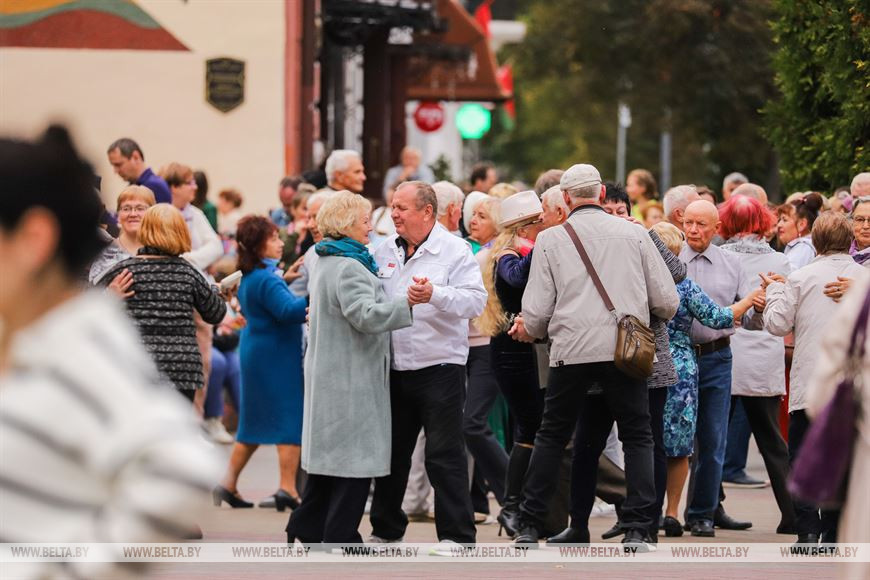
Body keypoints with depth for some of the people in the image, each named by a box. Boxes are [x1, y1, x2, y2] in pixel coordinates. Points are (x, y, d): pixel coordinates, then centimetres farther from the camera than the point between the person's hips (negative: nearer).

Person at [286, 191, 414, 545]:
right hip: (351, 378, -11)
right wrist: (407, 303, -36)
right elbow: (365, 315, -28)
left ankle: (307, 528, 18)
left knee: (330, 451, 15)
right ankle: (339, 536, -3)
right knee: (356, 457, -5)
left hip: (330, 377, 11)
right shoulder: (348, 268, -17)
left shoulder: (329, 263, 16)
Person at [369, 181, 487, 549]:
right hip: (394, 367, 6)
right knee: (391, 451, 13)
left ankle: (457, 535, -1)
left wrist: (435, 295, -32)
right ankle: (386, 529, 25)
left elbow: (475, 299, -18)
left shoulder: (455, 251, -7)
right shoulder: (385, 251, 10)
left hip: (439, 365, -6)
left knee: (444, 455, -5)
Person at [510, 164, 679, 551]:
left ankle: (529, 526, 14)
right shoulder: (634, 234, 6)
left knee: (551, 437, 13)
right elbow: (667, 302, 6)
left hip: (571, 351, 0)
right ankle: (636, 530, -2)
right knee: (637, 438, 8)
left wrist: (527, 330, 26)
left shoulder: (550, 239, 4)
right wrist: (644, 315, 30)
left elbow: (536, 312, 2)